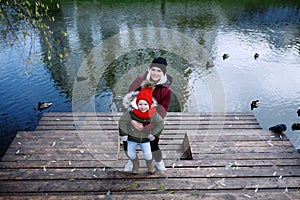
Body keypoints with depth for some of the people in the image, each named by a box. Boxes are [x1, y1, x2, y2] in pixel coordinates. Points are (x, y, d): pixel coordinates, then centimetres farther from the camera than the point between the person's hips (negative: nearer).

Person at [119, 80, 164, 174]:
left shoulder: (153, 114, -22)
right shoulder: (131, 113, -28)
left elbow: (161, 123, -7)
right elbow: (122, 121, -15)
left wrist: (154, 134, -10)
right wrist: (123, 134, -13)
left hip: (145, 138, 0)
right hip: (132, 137, 0)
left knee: (147, 154, 3)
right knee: (130, 153, 10)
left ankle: (149, 164, 37)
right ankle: (135, 164, 42)